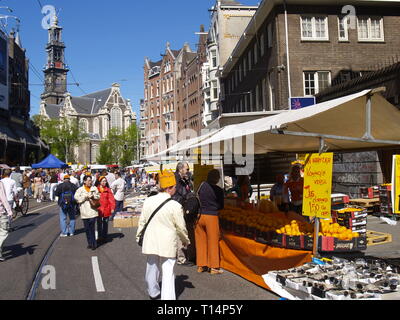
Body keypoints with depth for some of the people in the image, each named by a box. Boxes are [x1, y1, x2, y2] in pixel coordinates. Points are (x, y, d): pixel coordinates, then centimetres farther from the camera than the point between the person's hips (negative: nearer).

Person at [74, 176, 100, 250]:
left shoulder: (94, 188, 11)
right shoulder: (80, 190, 5)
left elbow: (98, 197, 11)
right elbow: (77, 198, -6)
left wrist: (93, 196, -7)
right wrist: (86, 197, -9)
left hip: (93, 211, 0)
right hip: (84, 212, 0)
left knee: (92, 228, -7)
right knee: (87, 229, 6)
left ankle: (93, 243, -1)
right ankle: (89, 243, 19)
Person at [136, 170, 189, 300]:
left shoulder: (148, 201, -4)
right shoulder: (175, 206, -15)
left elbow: (142, 221, 4)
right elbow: (181, 227, -7)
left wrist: (139, 236, 19)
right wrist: (186, 240, 11)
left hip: (151, 241, 5)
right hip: (168, 243, -5)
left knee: (152, 267, 21)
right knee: (168, 271, 1)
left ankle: (153, 292, 40)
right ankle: (168, 297, -1)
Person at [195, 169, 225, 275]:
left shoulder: (203, 185, 0)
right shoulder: (219, 190, -8)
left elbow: (198, 197, 7)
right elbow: (221, 206, 1)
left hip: (200, 215, 4)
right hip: (212, 217, -4)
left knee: (201, 241, 13)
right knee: (213, 242, 7)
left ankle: (201, 266, 21)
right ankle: (213, 267, 12)